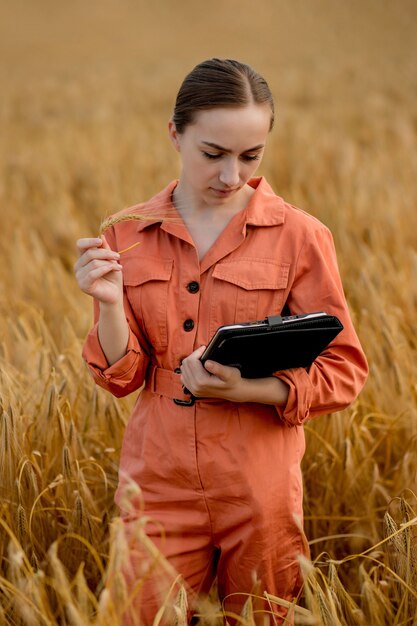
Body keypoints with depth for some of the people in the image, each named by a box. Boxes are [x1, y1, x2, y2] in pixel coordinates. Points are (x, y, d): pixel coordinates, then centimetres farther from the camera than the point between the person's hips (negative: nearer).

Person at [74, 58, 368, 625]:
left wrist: (246, 388, -19)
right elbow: (122, 377, 3)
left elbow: (344, 371, -3)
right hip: (158, 482, 1)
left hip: (260, 489, -1)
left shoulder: (299, 236, -4)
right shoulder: (130, 235, 3)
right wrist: (109, 303, -16)